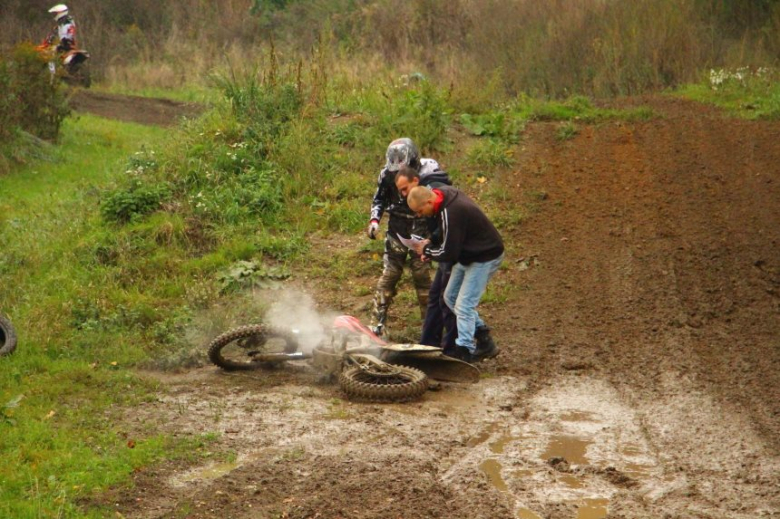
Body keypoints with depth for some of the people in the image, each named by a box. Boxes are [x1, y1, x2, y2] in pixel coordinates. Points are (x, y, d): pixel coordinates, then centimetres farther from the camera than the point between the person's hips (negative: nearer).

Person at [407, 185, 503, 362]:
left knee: (464, 306, -11)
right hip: (468, 255, 10)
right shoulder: (445, 193, -3)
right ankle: (484, 339, 21)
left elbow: (448, 253, -25)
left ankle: (464, 353, -4)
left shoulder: (451, 214, -32)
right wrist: (431, 245, 1)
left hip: (484, 258, -10)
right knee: (450, 297, 15)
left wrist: (427, 250, -8)